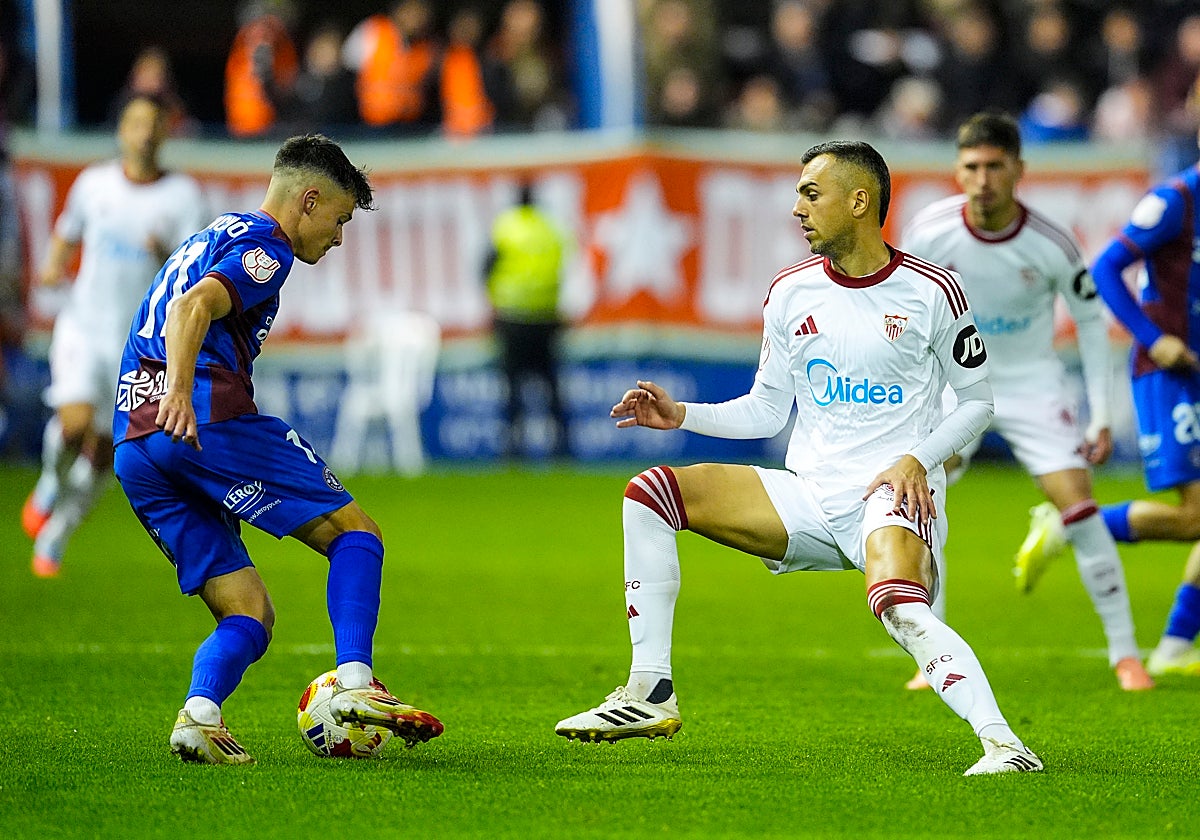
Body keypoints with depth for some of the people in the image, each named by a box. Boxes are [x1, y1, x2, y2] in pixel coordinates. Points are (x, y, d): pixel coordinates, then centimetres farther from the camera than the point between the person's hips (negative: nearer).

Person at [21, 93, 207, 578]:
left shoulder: (184, 196, -5)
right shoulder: (94, 184, 2)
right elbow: (67, 233, 20)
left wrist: (167, 255, -30)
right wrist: (53, 266, -1)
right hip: (83, 325, 0)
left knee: (104, 449, 4)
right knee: (75, 422, -22)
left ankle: (55, 537, 24)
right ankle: (51, 484, 11)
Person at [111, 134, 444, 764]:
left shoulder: (209, 239, 31)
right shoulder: (263, 247, 1)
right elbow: (192, 308, -17)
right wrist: (178, 393, -33)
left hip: (132, 448, 9)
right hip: (210, 420, -9)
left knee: (250, 618, 7)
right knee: (355, 532, 1)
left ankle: (199, 714, -20)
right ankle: (354, 683, -17)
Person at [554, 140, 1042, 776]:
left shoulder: (931, 292, -4)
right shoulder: (791, 292, 9)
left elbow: (977, 401, 4)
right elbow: (766, 412, 16)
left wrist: (918, 459, -12)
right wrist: (682, 415, 2)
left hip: (891, 494, -6)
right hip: (808, 499, 6)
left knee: (901, 610, -38)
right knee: (648, 494, -8)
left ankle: (1003, 744, -38)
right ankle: (650, 694, -6)